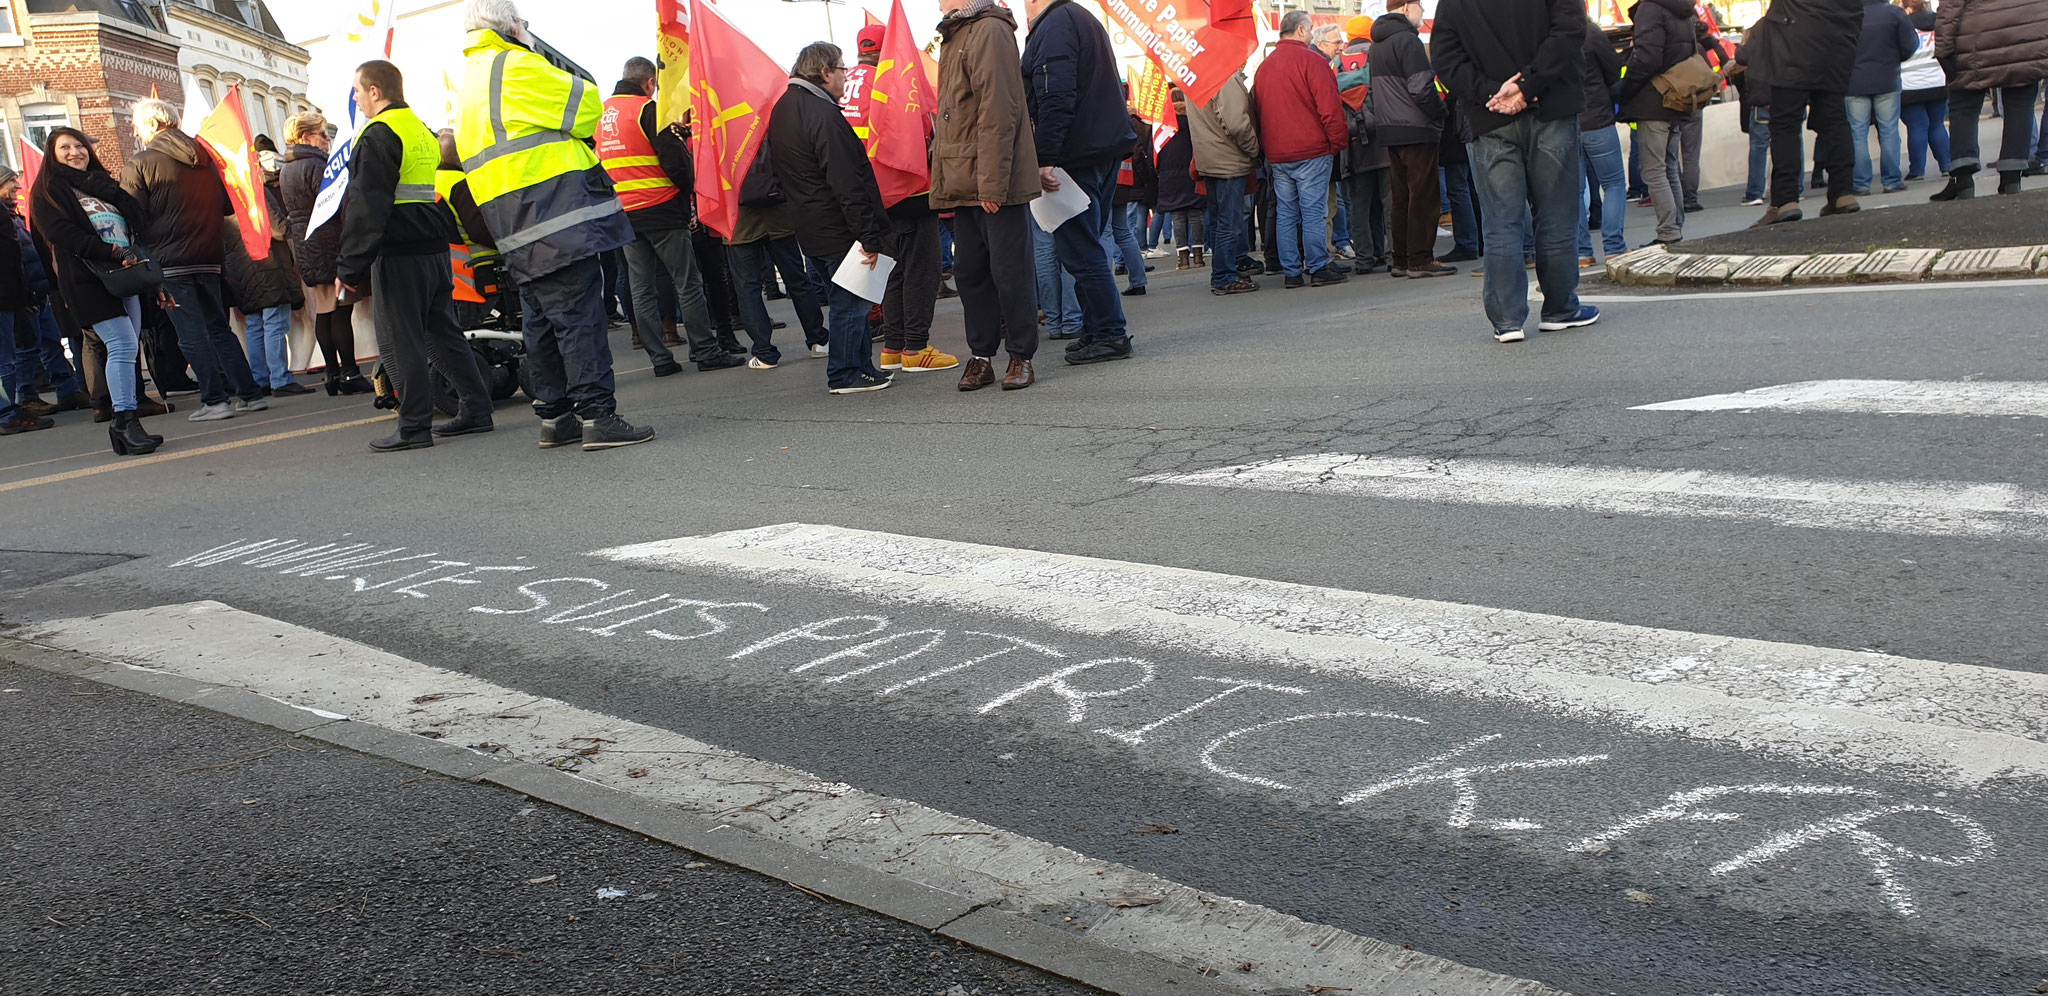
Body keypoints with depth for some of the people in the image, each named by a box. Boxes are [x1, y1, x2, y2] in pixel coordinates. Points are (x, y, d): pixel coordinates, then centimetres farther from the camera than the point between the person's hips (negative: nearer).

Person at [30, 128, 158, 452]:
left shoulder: (102, 185, 24)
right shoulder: (47, 192, 4)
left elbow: (138, 221, 16)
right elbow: (63, 234, -11)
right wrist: (113, 252, -20)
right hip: (87, 278, -7)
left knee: (125, 349, 3)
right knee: (123, 345, -18)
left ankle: (124, 425, 4)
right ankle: (125, 422, -20)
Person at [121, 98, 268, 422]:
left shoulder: (139, 165, -8)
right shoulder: (205, 157, 8)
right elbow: (228, 205, 12)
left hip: (169, 261, -6)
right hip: (208, 257, 6)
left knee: (192, 334, -2)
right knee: (218, 326, 13)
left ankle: (215, 400, -4)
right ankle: (249, 393, 10)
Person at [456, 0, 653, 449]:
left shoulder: (469, 85, 23)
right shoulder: (515, 67, -7)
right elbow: (585, 107, -8)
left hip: (518, 233, 9)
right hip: (556, 214, -9)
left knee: (543, 320, 12)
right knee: (580, 314, -10)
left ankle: (554, 416, 15)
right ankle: (597, 415, -14)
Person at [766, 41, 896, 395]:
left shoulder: (784, 107, 11)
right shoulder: (823, 115, -20)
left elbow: (781, 173, 19)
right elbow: (846, 185, -24)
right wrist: (869, 236, -22)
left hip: (811, 229, 10)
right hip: (838, 230, -10)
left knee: (846, 300, 18)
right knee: (849, 302, 0)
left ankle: (862, 366, 25)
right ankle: (844, 374, 7)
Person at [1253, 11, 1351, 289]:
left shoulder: (1263, 67, 13)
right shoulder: (1311, 60, -9)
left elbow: (1257, 109, 17)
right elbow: (1330, 106, -13)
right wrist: (1339, 141, -5)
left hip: (1276, 154, 6)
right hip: (1311, 151, -6)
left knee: (1285, 213, 7)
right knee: (1314, 211, -4)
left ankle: (1291, 271, 8)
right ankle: (1318, 268, -2)